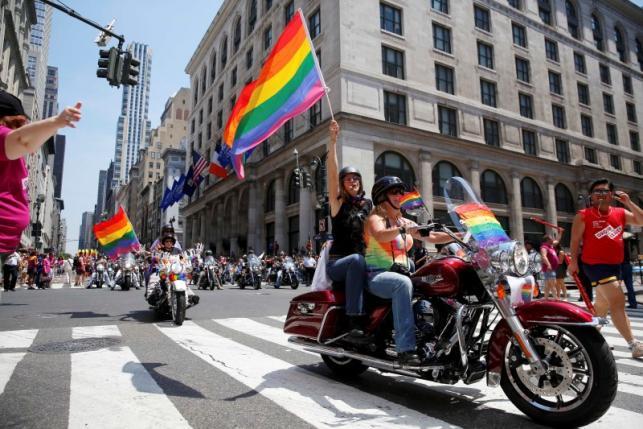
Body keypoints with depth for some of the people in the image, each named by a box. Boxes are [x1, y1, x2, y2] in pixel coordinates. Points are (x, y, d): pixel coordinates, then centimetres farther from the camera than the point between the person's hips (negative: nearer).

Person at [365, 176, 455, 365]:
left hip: (402, 272, 7)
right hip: (378, 275, -7)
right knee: (403, 283, -36)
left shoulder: (404, 222, 20)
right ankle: (405, 348, -39)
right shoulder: (375, 218, 0)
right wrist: (402, 230, -41)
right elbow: (380, 235, -25)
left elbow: (432, 236, 13)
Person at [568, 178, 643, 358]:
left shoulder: (621, 213, 9)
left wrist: (628, 203, -6)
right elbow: (575, 239, -6)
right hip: (596, 265, -7)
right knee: (618, 301, -15)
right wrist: (574, 260, -9)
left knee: (603, 304, 17)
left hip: (615, 265, 7)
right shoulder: (583, 215, -7)